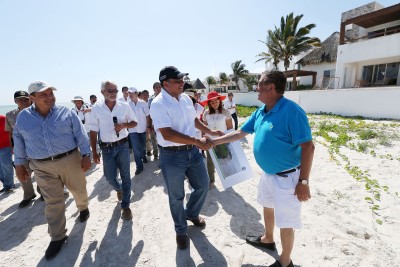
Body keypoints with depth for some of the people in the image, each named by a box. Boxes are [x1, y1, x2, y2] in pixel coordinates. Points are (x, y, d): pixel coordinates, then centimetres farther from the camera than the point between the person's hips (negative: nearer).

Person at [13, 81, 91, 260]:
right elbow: (19, 141, 12)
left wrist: (86, 155, -9)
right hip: (43, 167, 2)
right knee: (53, 202, 8)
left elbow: (80, 135, -5)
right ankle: (58, 237, 24)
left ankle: (83, 208, 48)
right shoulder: (23, 117, 3)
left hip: (70, 160, -1)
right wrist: (19, 164, 11)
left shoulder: (66, 113, -5)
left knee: (79, 190, 14)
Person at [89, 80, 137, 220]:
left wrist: (124, 125, -16)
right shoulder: (96, 108, -4)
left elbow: (134, 122, 6)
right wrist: (94, 152, 0)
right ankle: (119, 189, 45)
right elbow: (93, 132, 0)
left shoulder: (124, 106, -4)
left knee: (125, 176, 4)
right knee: (110, 177, 9)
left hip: (123, 145, 0)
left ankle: (125, 206, 21)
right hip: (107, 148, 1)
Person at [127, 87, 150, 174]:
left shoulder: (143, 103, -7)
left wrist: (148, 126, -2)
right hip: (133, 130, -1)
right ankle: (139, 166, 9)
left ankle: (143, 156, 48)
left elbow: (147, 116, -2)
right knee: (136, 148, -2)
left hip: (143, 128, 1)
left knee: (143, 146, 18)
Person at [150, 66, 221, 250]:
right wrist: (197, 141, -29)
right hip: (172, 155, -6)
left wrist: (210, 132, 18)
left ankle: (191, 214, 48)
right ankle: (181, 231, 37)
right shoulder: (158, 104, -18)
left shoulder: (186, 98, 5)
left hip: (192, 151, 7)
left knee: (203, 185, 19)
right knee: (176, 196, 11)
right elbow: (167, 134, -26)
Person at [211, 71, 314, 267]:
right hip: (268, 173, 9)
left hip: (286, 177, -8)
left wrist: (303, 181, -23)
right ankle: (267, 239, 53)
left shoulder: (291, 111, -25)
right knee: (268, 207, 27)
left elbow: (308, 147, -24)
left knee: (286, 221, 9)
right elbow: (240, 133, 8)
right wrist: (214, 141, 9)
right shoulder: (260, 112, 1)